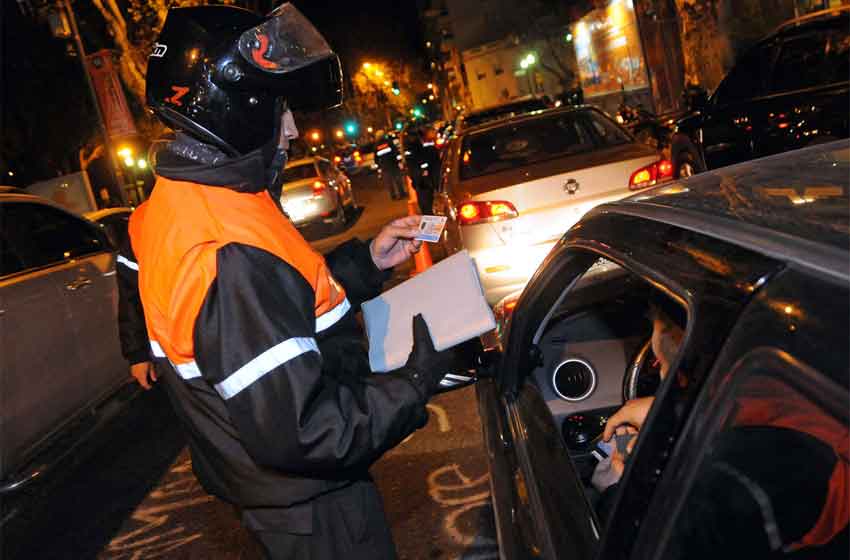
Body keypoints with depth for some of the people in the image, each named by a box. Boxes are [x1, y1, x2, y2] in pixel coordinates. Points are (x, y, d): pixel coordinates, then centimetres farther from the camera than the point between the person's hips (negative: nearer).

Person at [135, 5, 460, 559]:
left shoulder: (180, 203, -1)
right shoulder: (228, 257, -33)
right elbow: (298, 432, -32)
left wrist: (367, 260, 2)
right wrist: (419, 377, -23)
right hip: (311, 511, -9)